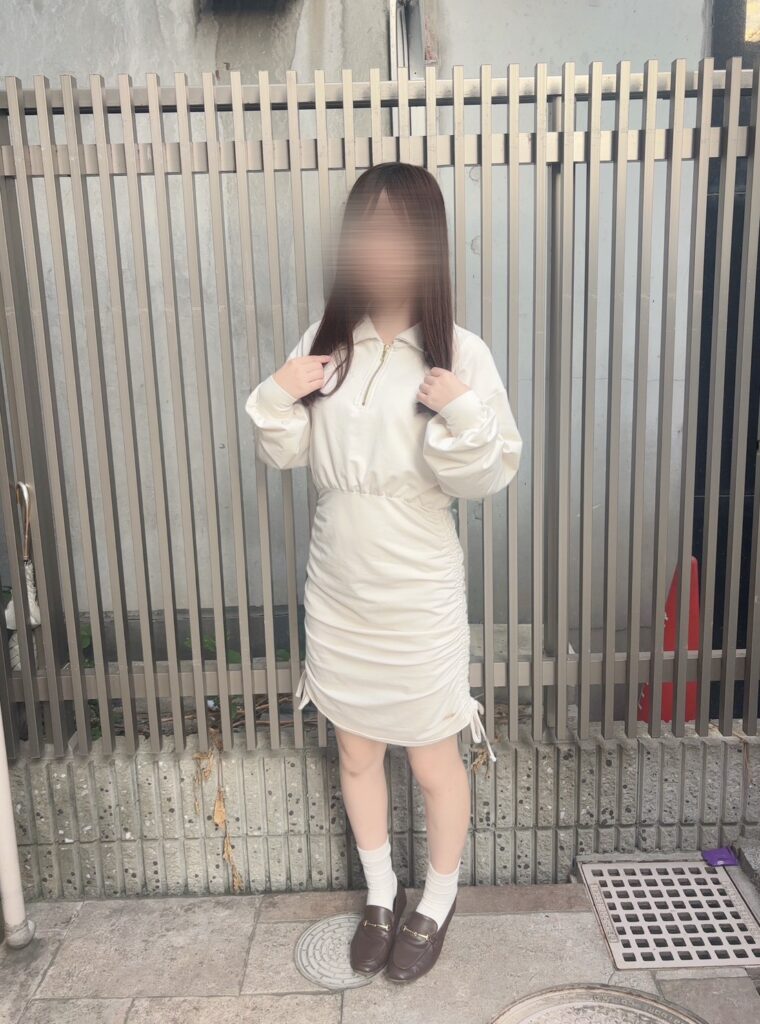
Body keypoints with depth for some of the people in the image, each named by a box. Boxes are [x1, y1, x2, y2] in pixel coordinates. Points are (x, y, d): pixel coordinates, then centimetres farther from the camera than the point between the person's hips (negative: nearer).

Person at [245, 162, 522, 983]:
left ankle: (437, 902, 41)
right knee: (355, 752, 19)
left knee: (433, 760, 13)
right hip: (336, 589, 4)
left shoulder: (459, 351, -11)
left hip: (418, 594, -4)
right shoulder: (326, 340, 0)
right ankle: (380, 894, 44)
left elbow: (489, 476, -11)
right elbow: (286, 454, 4)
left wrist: (462, 415, -28)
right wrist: (277, 398, -13)